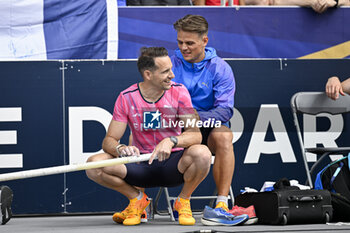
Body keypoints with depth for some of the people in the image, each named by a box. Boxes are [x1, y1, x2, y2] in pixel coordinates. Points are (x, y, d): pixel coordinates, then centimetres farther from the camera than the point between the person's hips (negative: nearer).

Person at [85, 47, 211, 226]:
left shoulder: (179, 92, -6)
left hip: (173, 166, -1)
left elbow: (195, 135, -15)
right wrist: (120, 149, -31)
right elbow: (109, 140, -6)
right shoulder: (127, 98, -5)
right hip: (141, 167, 1)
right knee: (93, 165, -24)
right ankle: (137, 199, 3)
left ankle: (183, 201, -3)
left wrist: (171, 141, -36)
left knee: (201, 153, -34)